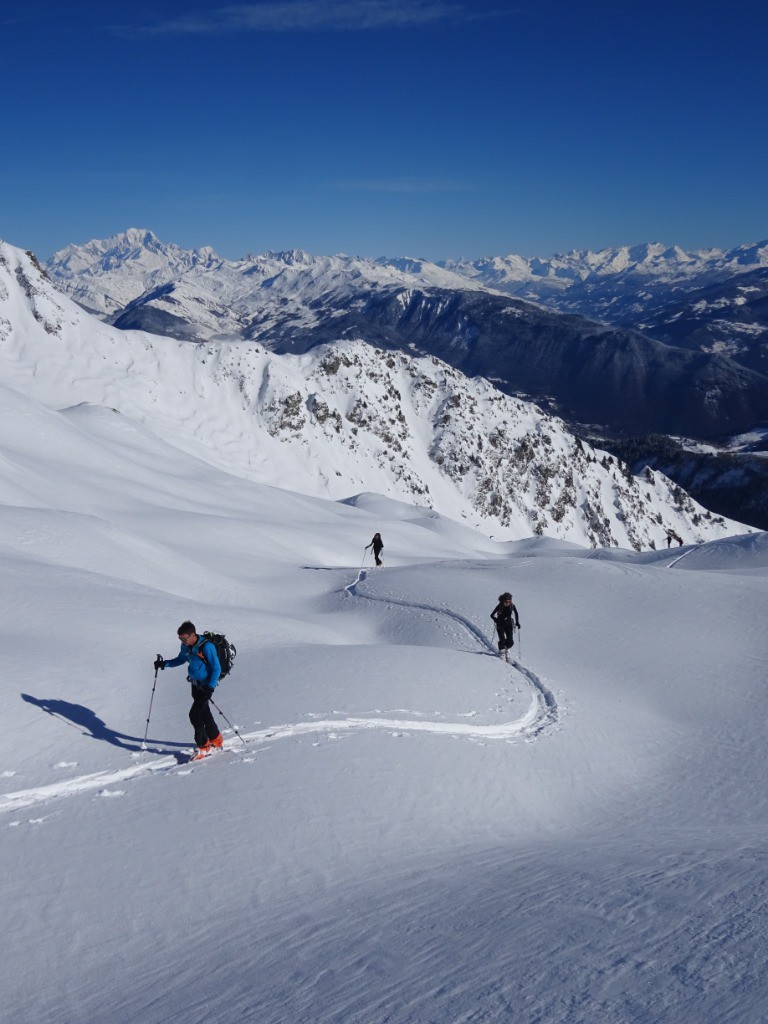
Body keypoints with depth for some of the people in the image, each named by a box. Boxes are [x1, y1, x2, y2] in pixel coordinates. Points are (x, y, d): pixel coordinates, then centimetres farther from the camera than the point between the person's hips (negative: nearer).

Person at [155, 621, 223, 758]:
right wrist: (164, 664, 4)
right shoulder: (186, 646, -1)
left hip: (206, 686, -8)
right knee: (204, 713, 17)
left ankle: (203, 746, 1)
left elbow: (216, 668, -20)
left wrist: (210, 687, -28)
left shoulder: (206, 647, -24)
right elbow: (180, 659, 19)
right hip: (196, 684, 8)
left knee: (194, 714, -12)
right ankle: (216, 739, 35)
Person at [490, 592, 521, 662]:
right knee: (502, 640, -16)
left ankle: (506, 649, 25)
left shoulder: (512, 606, -11)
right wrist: (497, 621, -21)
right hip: (500, 625, -2)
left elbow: (516, 614, 7)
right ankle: (501, 652, 6)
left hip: (509, 624, 2)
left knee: (510, 641, -5)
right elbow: (492, 615, -9)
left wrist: (517, 623, 0)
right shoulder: (499, 606, -17)